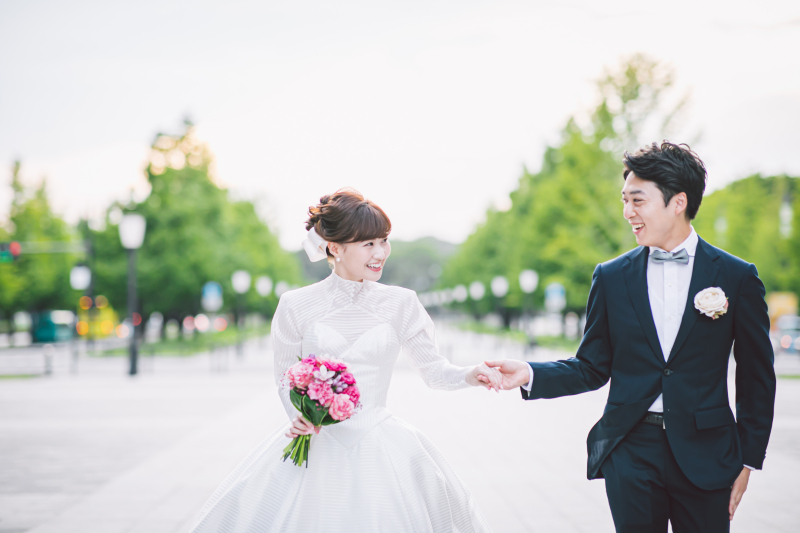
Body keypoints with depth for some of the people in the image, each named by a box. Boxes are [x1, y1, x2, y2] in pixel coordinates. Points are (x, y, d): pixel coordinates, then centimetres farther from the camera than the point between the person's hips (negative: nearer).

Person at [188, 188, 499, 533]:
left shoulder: (400, 304, 2)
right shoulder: (296, 306, -2)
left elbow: (433, 369, 3)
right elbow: (285, 380, 6)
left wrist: (469, 375, -18)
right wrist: (299, 416, -13)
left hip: (380, 452, 1)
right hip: (314, 450, -1)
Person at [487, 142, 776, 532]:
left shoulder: (736, 277, 0)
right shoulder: (611, 277, 5)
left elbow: (756, 378, 4)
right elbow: (592, 368, 7)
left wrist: (748, 459, 3)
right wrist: (531, 375, -8)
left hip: (704, 453, -1)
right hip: (630, 453, 1)